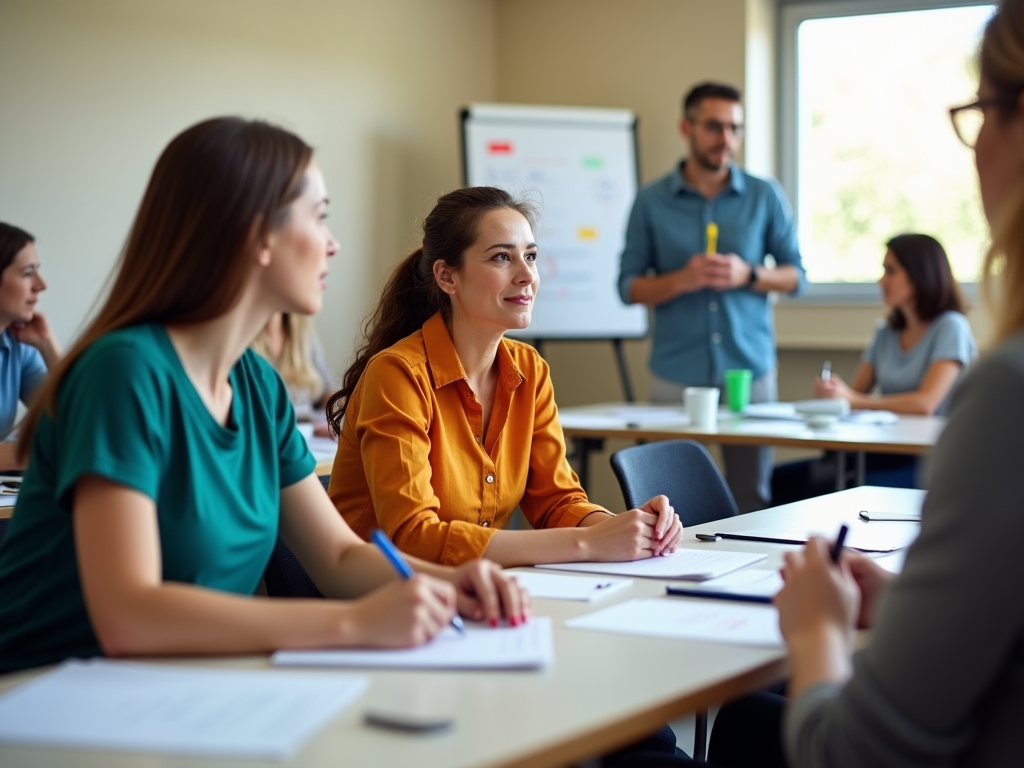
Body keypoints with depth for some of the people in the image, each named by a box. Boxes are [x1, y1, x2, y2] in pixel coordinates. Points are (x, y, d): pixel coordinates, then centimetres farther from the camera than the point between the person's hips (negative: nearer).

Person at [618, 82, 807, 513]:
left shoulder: (765, 197, 5)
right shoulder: (651, 202, 4)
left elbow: (796, 276, 9)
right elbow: (629, 287, 4)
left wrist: (749, 275, -11)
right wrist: (681, 280, -14)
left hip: (749, 368, 1)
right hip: (676, 375, -1)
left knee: (751, 498, 2)